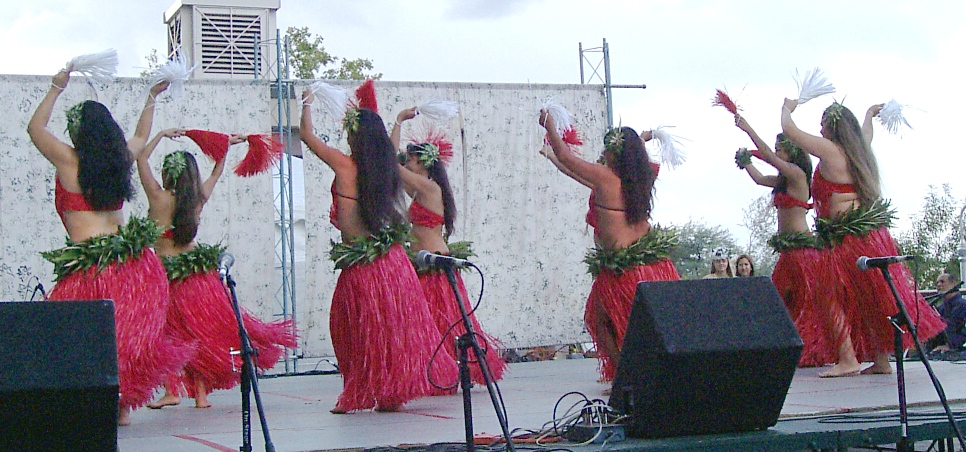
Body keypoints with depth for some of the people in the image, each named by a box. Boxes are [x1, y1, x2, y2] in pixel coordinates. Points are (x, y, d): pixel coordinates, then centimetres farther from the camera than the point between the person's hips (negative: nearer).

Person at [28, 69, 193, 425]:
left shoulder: (69, 161, -4)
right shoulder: (121, 159, 9)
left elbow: (35, 128, 12)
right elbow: (141, 136, 32)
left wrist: (56, 89, 15)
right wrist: (152, 97, 41)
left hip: (89, 264, -5)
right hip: (131, 258, 5)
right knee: (128, 332, 11)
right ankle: (123, 406, 16)